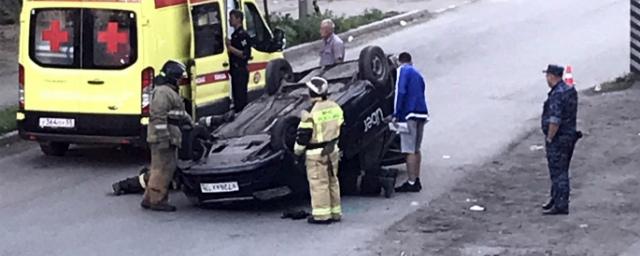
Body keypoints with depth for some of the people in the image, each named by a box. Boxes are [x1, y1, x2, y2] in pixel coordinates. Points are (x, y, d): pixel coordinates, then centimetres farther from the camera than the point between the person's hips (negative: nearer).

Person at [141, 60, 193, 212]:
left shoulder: (170, 91, 21)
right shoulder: (162, 92, -15)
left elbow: (180, 113, 33)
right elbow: (158, 116, -22)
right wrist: (164, 138, -24)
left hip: (169, 138, 11)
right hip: (162, 139, -11)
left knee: (160, 169, 14)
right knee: (163, 168, -8)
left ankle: (149, 199, 19)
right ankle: (157, 200, -4)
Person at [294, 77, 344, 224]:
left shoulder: (311, 113, -18)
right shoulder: (335, 108, 4)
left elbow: (303, 135, -15)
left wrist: (297, 151, -1)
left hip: (316, 153, -7)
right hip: (332, 151, 7)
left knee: (318, 183, -2)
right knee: (332, 181, 16)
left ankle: (322, 215, 0)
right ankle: (335, 212, 22)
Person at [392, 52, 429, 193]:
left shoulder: (402, 70, -2)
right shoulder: (417, 73, 23)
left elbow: (400, 92, -14)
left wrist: (396, 114, -12)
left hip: (409, 114, -8)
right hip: (422, 113, 8)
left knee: (409, 151, -7)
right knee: (416, 149, 16)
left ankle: (411, 183, -9)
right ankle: (416, 180, 20)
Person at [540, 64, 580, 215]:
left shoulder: (557, 94, -22)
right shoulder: (571, 90, 10)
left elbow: (555, 120, -26)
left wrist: (549, 138, -16)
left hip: (558, 139, -10)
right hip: (570, 134, 10)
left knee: (558, 172, -5)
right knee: (561, 170, 19)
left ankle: (561, 206, -3)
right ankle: (556, 200, 31)